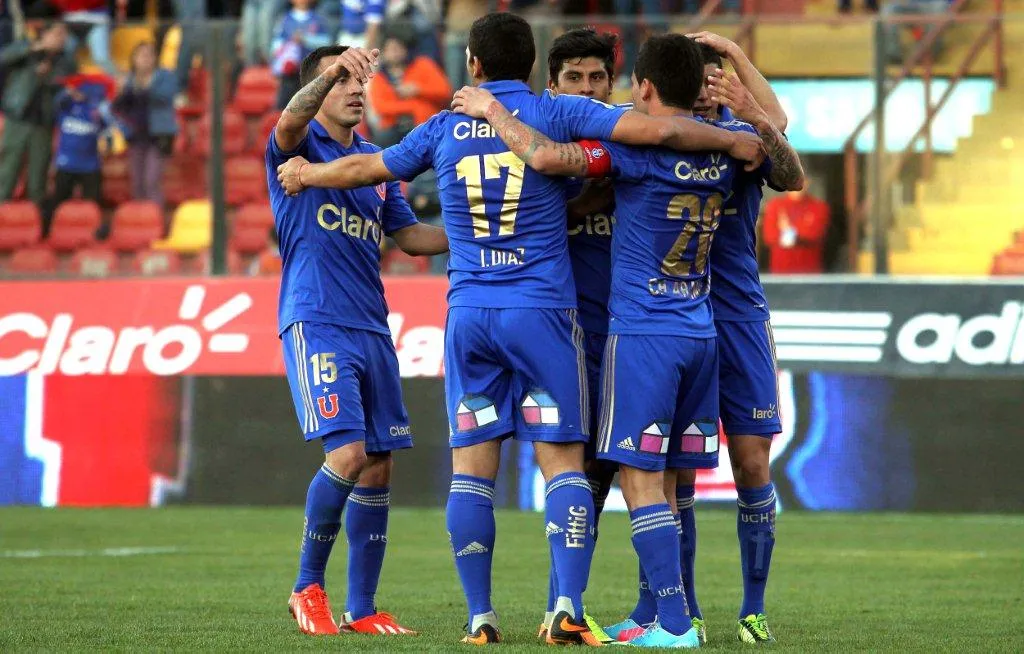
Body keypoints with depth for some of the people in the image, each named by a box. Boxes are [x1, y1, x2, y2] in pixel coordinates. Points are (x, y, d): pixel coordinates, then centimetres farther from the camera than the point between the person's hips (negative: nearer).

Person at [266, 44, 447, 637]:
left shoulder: (375, 162, 19)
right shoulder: (300, 148, -1)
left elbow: (408, 235, 23)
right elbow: (290, 122, -25)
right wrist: (332, 70, -44)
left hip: (372, 328, 7)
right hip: (316, 324, -7)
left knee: (379, 466, 5)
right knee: (348, 453, -18)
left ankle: (361, 608, 12)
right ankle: (308, 586, -2)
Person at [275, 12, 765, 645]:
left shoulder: (444, 129, 8)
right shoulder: (556, 113, -1)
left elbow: (366, 168, 24)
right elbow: (658, 129, -11)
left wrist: (305, 174, 44)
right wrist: (734, 140, 2)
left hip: (469, 314, 2)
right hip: (543, 311, -2)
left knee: (471, 465, 5)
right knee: (563, 460, -1)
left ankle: (480, 616, 2)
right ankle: (569, 610, -13)